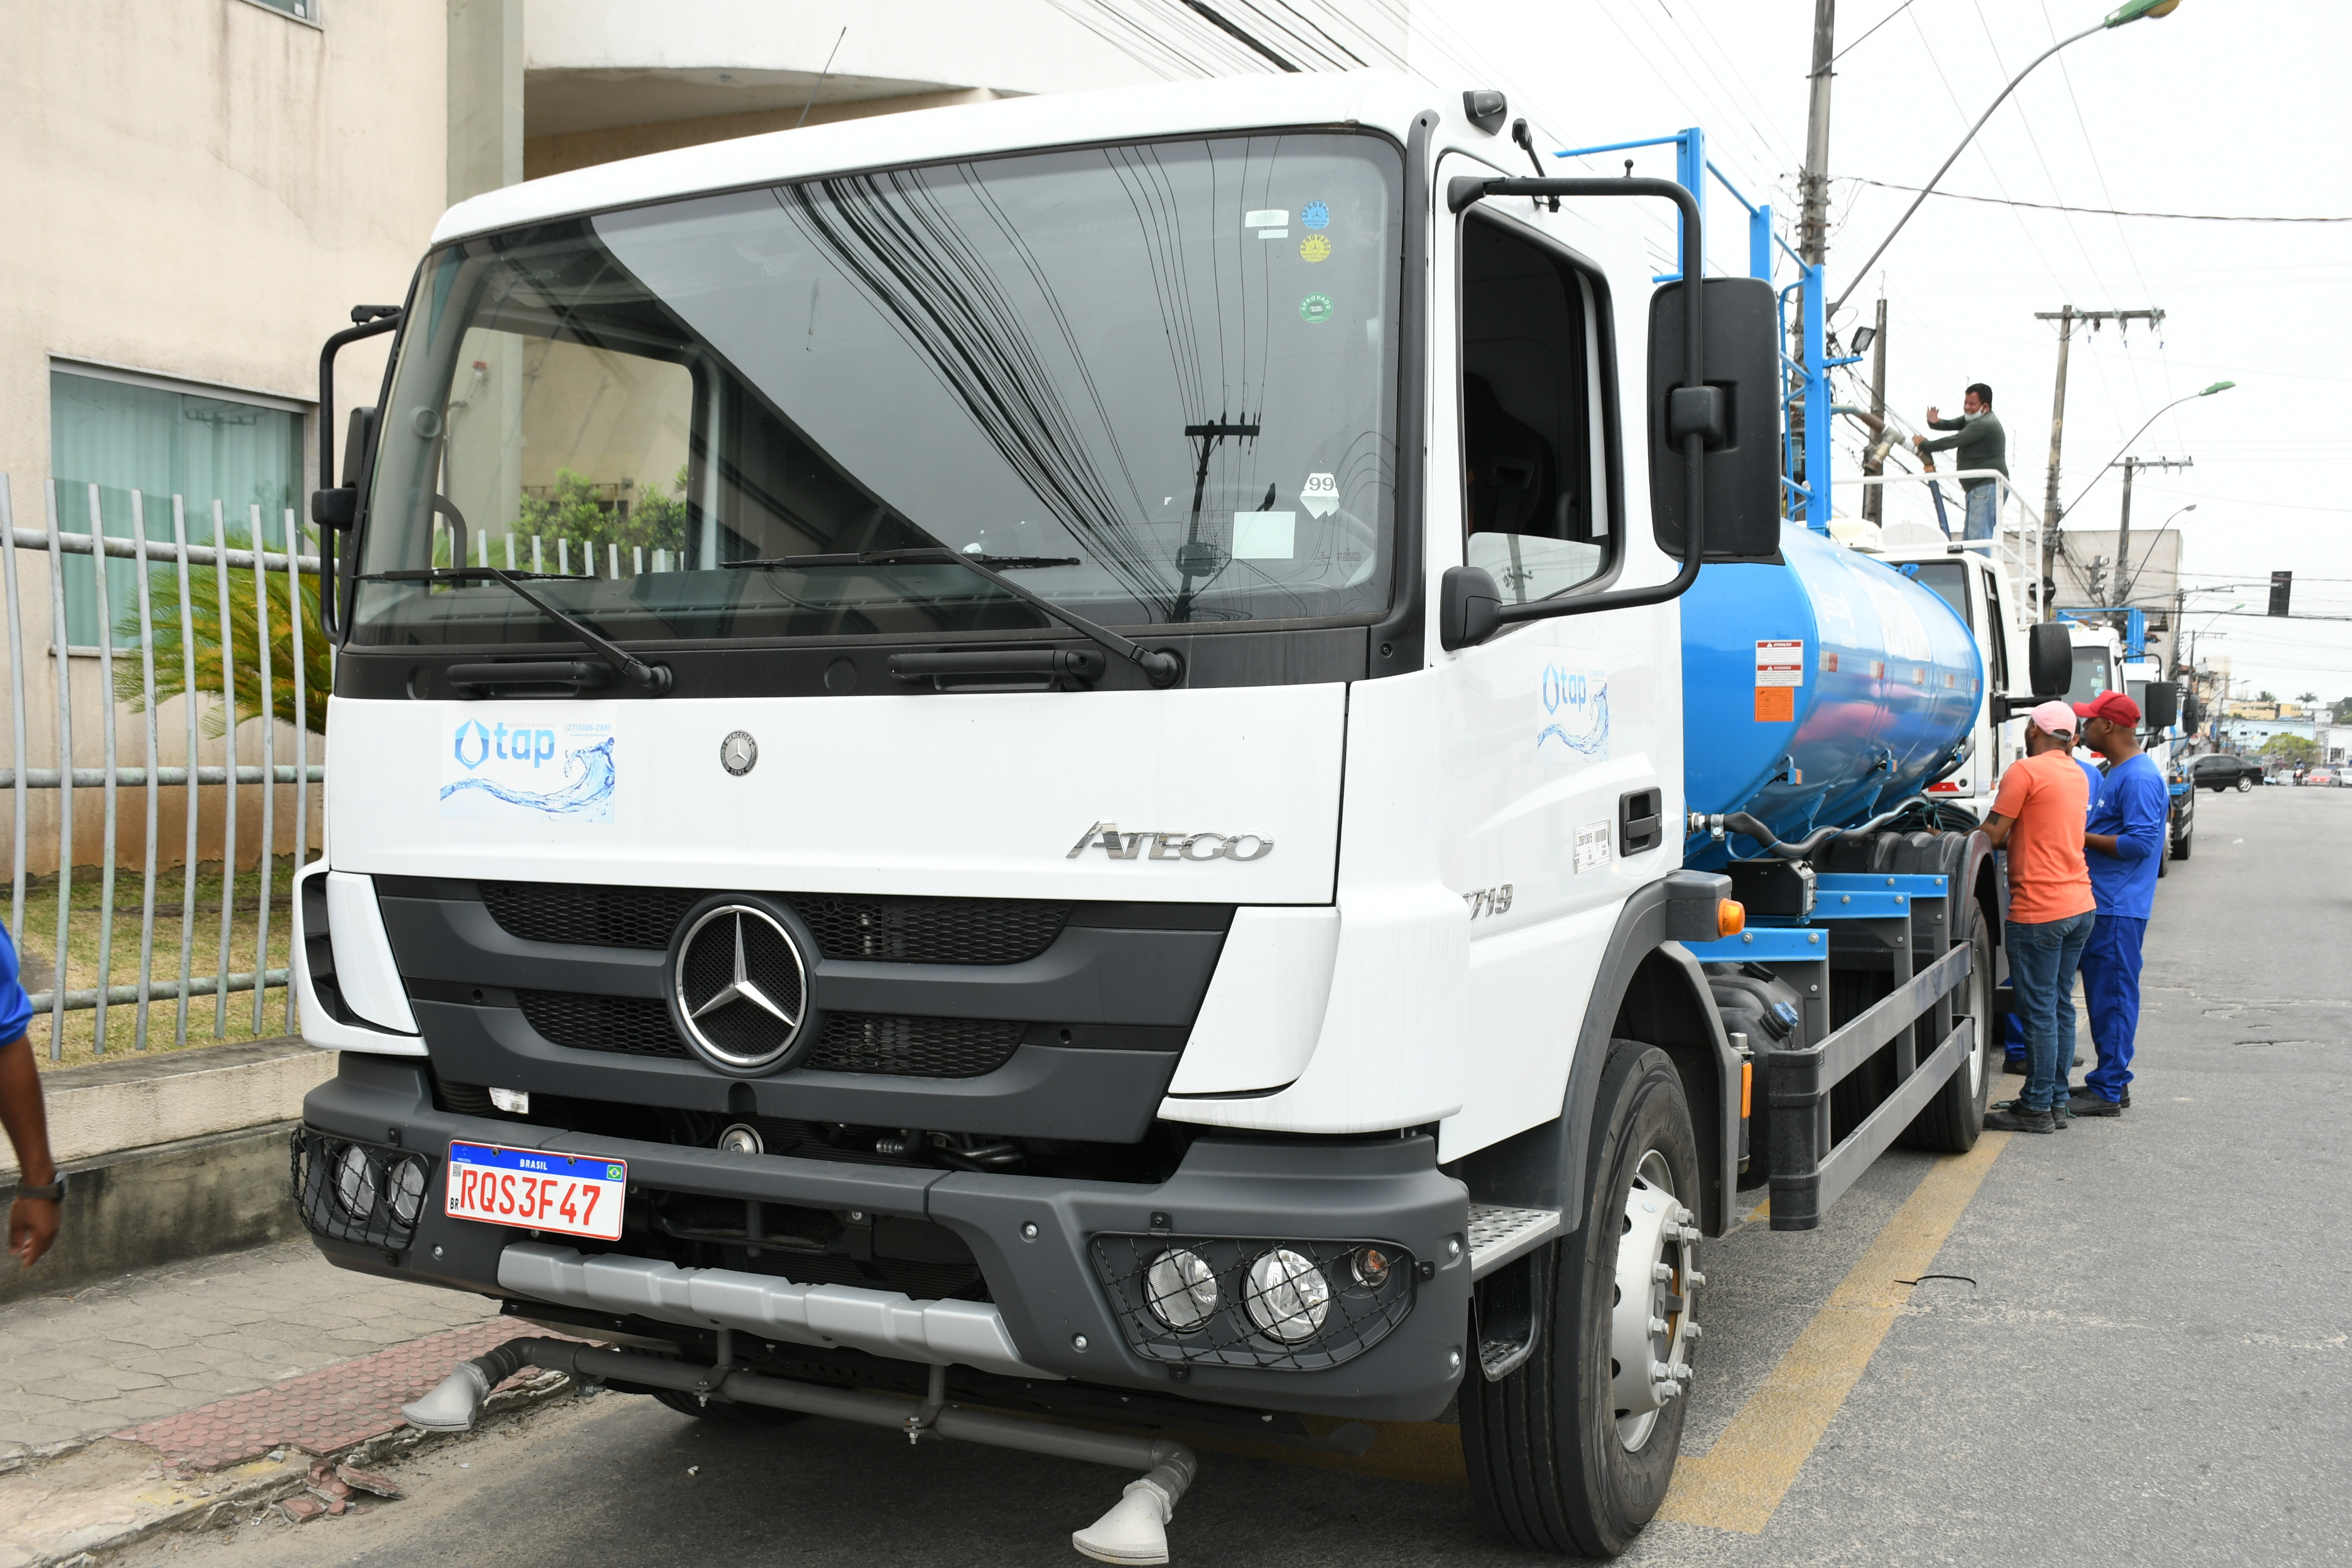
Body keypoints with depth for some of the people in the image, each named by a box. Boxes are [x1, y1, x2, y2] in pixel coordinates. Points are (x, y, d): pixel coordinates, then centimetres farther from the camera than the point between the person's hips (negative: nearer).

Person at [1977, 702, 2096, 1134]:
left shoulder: (2025, 771, -11)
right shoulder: (2078, 775, 15)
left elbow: (1993, 835, -12)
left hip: (2039, 910, -8)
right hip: (2080, 904, 8)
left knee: (2039, 1009, -3)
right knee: (2060, 1005, 13)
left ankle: (2037, 1109, 2)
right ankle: (2056, 1101, 19)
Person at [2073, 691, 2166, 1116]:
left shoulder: (2138, 778, -16)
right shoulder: (2120, 772, 18)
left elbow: (2141, 842, -22)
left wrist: (2083, 839, -14)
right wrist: (2083, 837, 13)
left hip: (2119, 909, -11)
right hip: (2105, 904, 11)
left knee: (2113, 996, -6)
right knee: (2105, 994, 15)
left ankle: (2107, 1093, -2)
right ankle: (2113, 1081, 22)